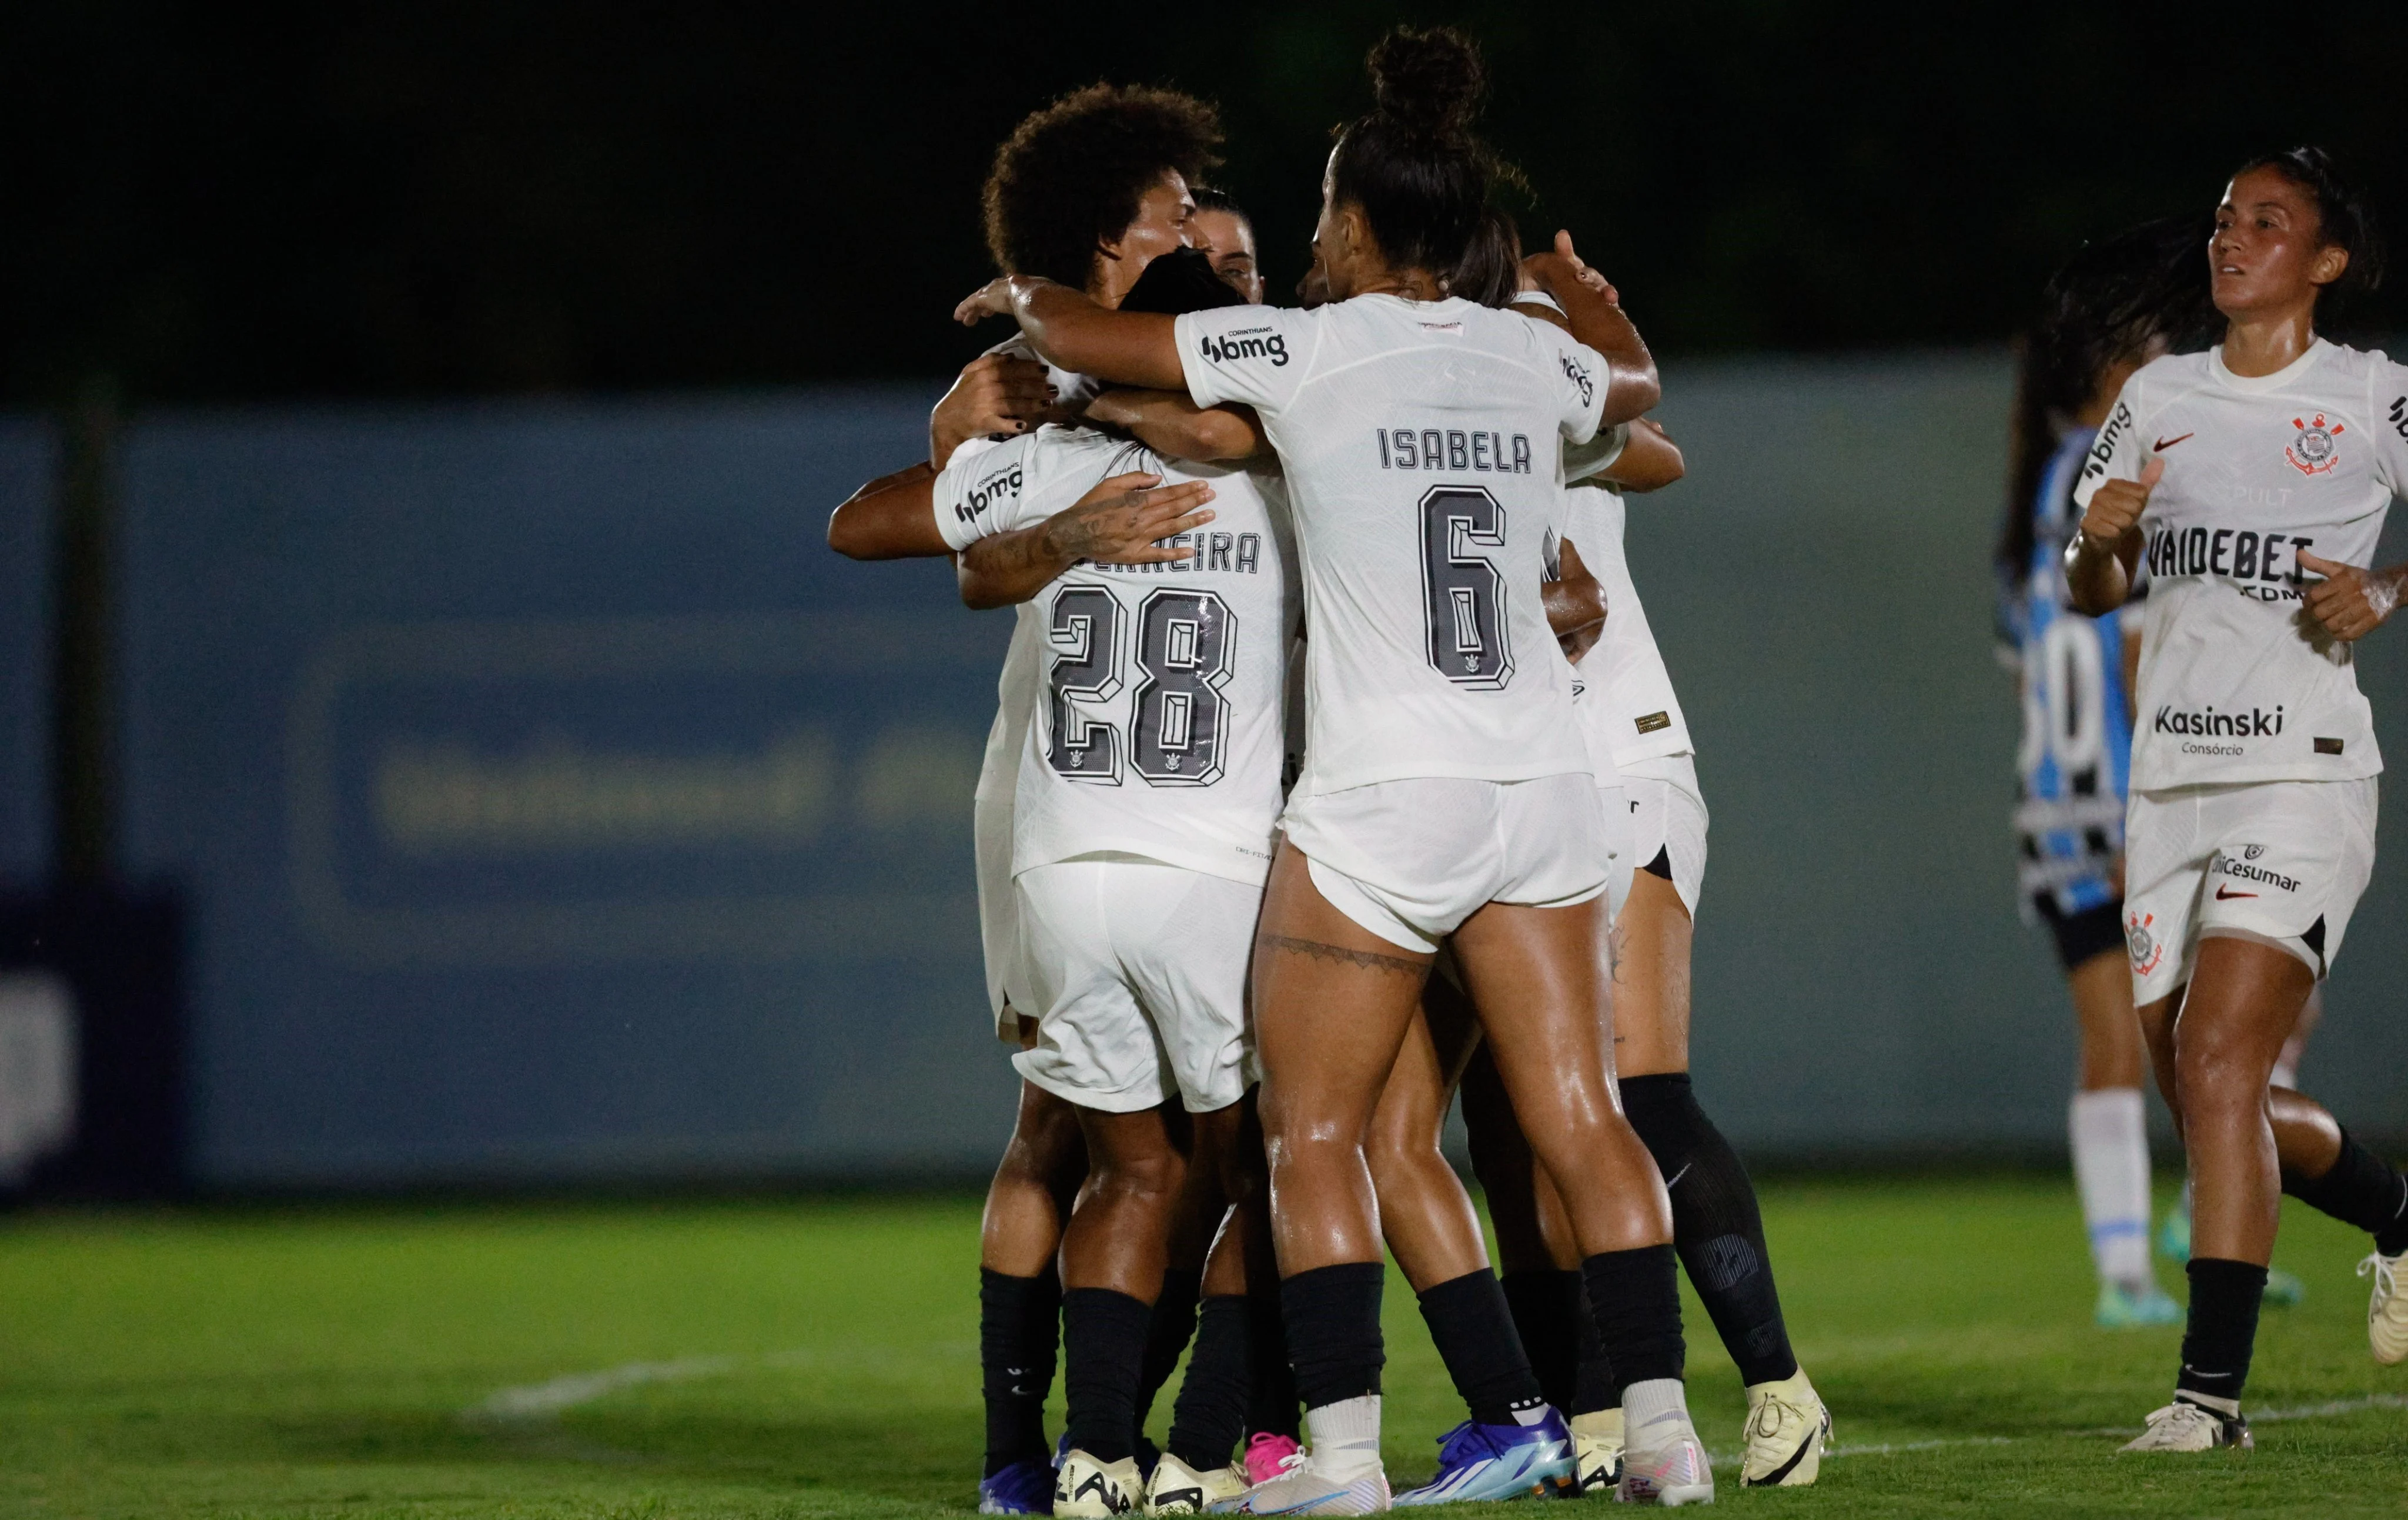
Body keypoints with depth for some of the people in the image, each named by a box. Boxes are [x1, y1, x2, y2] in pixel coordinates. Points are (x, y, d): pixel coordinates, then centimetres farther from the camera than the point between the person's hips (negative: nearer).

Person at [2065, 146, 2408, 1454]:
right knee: (2206, 1102, 9)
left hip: (2303, 773, -6)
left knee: (2217, 1061, -20)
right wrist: (2098, 539, -8)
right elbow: (2093, 596, 14)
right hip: (2170, 780, 6)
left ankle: (2212, 1386, -19)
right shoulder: (2158, 396, 12)